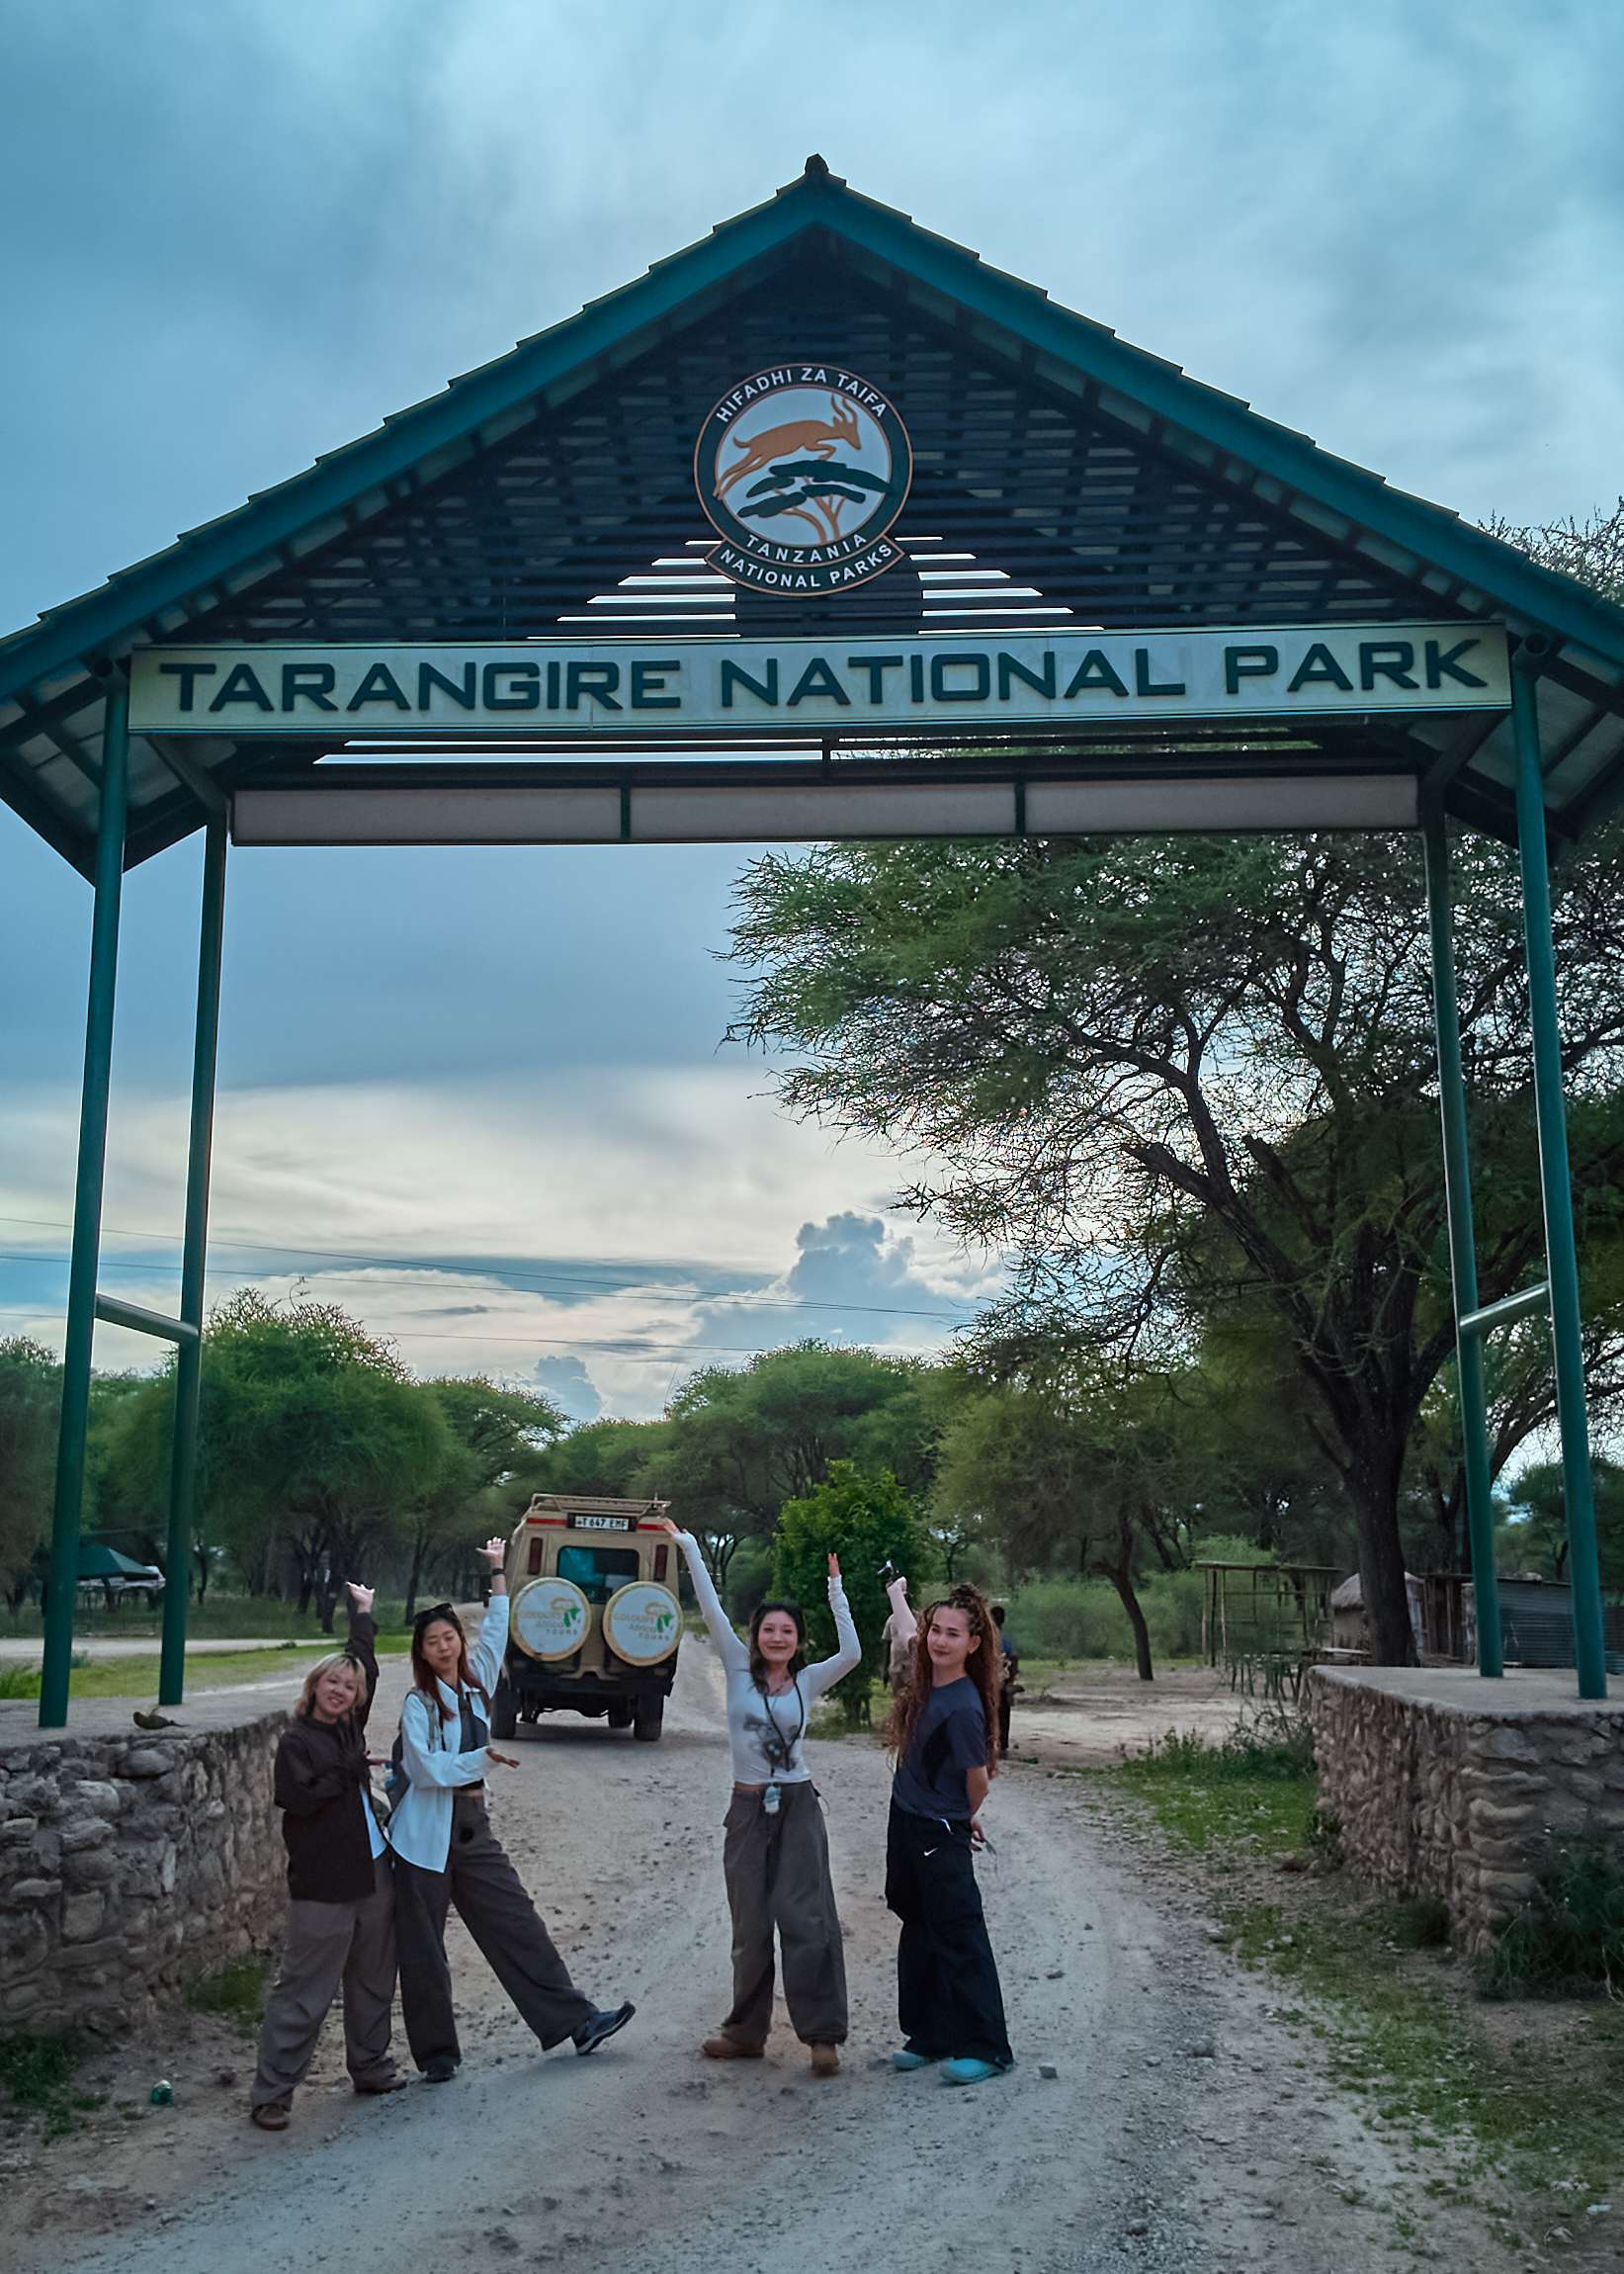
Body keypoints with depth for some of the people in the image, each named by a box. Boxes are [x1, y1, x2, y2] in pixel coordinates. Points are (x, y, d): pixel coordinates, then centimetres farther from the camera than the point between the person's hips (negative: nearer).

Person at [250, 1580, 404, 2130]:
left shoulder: (349, 1728, 10)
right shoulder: (298, 1740, -8)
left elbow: (366, 1667, 22)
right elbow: (297, 1798, -22)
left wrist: (362, 1614, 30)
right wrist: (349, 1772, -14)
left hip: (372, 1873, 7)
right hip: (323, 1885, -7)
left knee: (374, 1980, 16)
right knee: (305, 1991, -3)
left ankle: (370, 2068, 31)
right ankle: (271, 2094, 4)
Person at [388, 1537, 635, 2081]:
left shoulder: (475, 1684, 9)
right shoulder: (418, 1702, -7)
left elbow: (495, 1630, 20)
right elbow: (426, 1768, -17)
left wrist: (498, 1572, 25)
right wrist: (482, 1758, -18)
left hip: (473, 1826, 6)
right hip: (427, 1833, -5)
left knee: (518, 1924, 5)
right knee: (423, 1949, 3)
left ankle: (575, 2020, 8)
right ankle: (436, 2051, 14)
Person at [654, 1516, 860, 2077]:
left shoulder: (808, 1681, 1)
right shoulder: (739, 1668, 1)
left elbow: (851, 1653, -15)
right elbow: (713, 1612, -6)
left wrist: (835, 1589, -15)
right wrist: (689, 1548, -12)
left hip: (799, 1807, -1)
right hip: (748, 1809, 1)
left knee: (807, 1921, -8)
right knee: (751, 1927, 8)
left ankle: (822, 2035, -3)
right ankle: (747, 2032, 21)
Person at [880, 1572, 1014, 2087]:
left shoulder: (962, 1707, -25)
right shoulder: (926, 1679, -2)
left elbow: (978, 1778, -14)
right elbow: (914, 1637, 20)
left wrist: (965, 1819, 5)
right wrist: (897, 1597, 35)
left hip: (941, 1837, -9)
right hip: (907, 1826, 9)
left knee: (959, 1939, -2)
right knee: (920, 1934, 15)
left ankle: (986, 2049, 7)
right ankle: (929, 2038, 26)